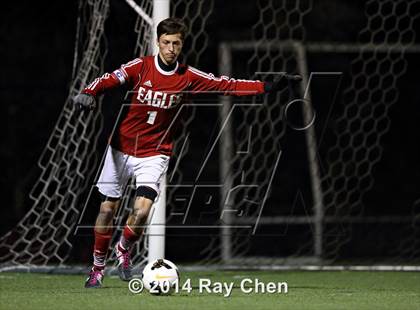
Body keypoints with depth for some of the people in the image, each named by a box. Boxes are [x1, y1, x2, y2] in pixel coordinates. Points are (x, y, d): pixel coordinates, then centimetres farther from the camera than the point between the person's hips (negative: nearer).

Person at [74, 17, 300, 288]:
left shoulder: (188, 77, -5)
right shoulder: (140, 67, -9)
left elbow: (226, 85, -6)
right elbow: (109, 80, -21)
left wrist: (267, 87, -15)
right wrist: (89, 94, -42)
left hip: (154, 154, 0)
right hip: (121, 149, 0)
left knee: (142, 210, -18)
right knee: (107, 209, 7)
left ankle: (124, 249, 14)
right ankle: (98, 268, 27)